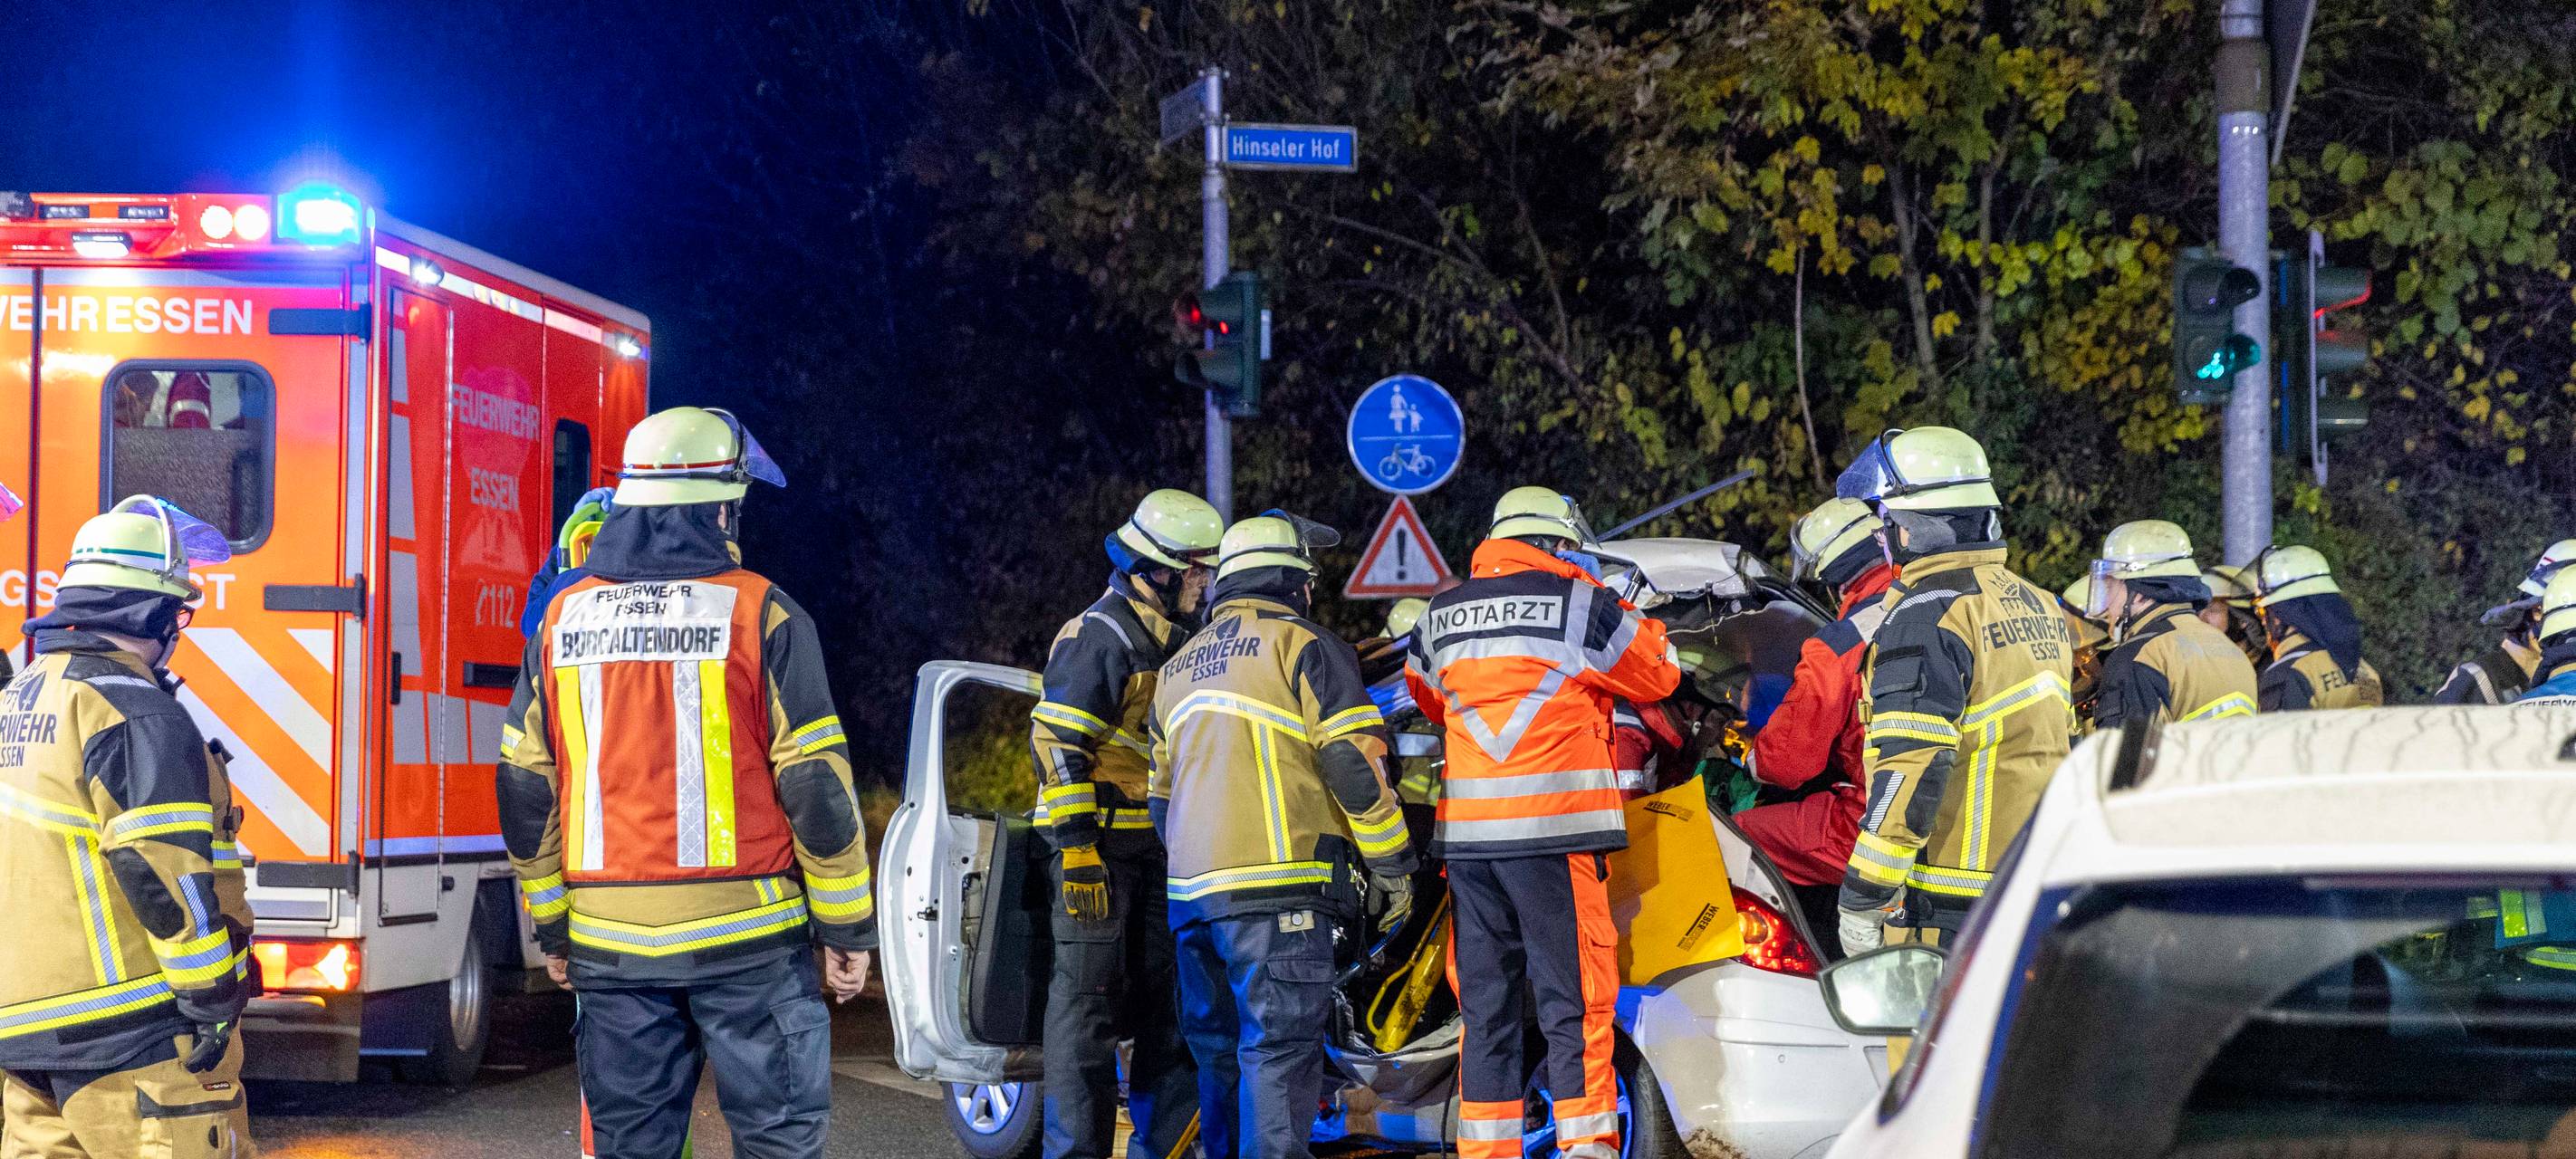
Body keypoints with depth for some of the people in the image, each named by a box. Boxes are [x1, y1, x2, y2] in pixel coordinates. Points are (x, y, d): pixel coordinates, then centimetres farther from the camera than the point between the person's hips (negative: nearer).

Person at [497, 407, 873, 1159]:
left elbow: (525, 790, 10)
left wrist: (552, 925, 19)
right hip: (742, 935, -4)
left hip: (611, 943, 4)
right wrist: (847, 927, 0)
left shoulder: (565, 617, 7)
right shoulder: (759, 614, -7)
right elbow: (815, 784, -8)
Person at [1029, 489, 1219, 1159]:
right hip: (1101, 845, -9)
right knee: (1089, 1001, -7)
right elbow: (1056, 741, -18)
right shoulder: (1101, 637, -11)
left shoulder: (1177, 640, 19)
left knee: (1167, 1001, 10)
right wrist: (1075, 846, -23)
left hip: (1159, 849, 9)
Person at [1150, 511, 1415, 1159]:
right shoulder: (1303, 648, -3)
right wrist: (1393, 867, -2)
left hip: (1190, 892, 7)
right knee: (1279, 1047, -9)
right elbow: (1355, 766, -9)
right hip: (1276, 892, -7)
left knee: (1219, 1047, 14)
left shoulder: (1178, 668, 21)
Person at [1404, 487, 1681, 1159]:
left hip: (1465, 832, 5)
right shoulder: (1583, 605, 0)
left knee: (1485, 1002, 9)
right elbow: (1660, 674, 11)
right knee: (1574, 997, -1)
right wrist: (1628, 619, 28)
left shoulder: (1442, 616, 14)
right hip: (1557, 827, -5)